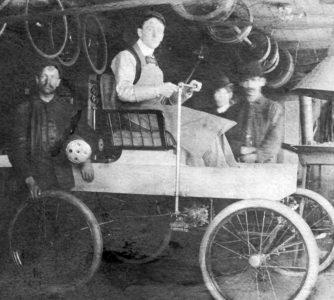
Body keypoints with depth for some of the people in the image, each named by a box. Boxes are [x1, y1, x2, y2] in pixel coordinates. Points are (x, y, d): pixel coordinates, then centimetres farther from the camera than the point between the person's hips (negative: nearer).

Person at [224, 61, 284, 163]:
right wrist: (240, 149, -9)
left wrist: (256, 155, -10)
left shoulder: (274, 108, 11)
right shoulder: (232, 111, 16)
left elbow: (274, 142, 3)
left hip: (264, 163, -1)